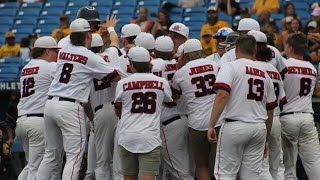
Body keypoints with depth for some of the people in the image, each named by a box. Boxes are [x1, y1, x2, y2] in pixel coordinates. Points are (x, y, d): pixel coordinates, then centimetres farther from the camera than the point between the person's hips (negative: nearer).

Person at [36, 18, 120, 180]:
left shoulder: (63, 52, 13)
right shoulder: (90, 57, -5)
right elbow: (115, 76, 0)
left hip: (50, 104, 7)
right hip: (70, 107, -7)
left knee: (51, 155, 15)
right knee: (74, 155, -5)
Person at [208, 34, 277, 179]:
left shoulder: (230, 67, -3)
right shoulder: (264, 73, 15)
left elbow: (222, 95, -18)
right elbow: (270, 111, 18)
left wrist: (211, 126, -16)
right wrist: (265, 138, 27)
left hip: (235, 126, -5)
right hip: (259, 128, 5)